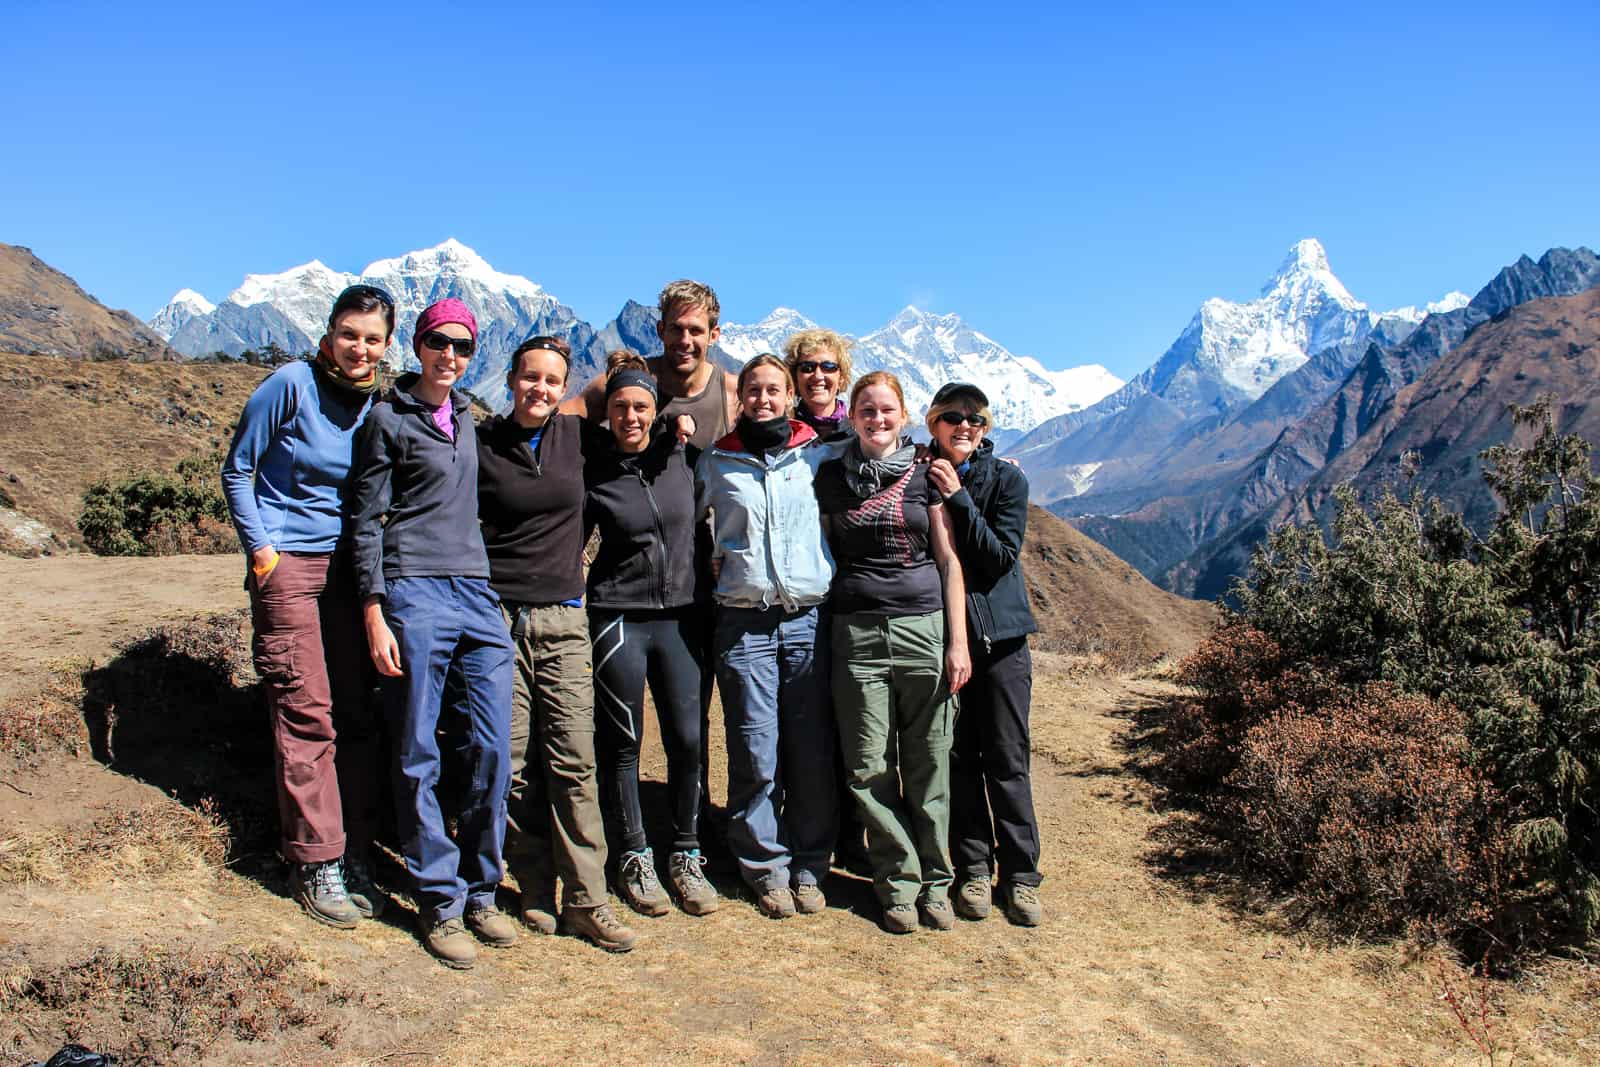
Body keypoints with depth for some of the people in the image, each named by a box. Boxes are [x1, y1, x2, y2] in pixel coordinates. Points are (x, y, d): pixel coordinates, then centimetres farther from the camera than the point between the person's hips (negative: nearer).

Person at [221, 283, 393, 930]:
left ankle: (354, 855, 15)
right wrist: (260, 547, -7)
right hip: (289, 564, -5)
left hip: (348, 565, 5)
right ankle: (316, 864, 6)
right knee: (306, 715, -4)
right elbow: (237, 470, -1)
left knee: (359, 713, 4)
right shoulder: (292, 385, -7)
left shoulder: (377, 405, 6)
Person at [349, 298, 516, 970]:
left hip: (478, 594, 5)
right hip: (414, 593, -5)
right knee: (419, 756, -1)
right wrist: (374, 612, -9)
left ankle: (480, 893, 16)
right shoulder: (388, 419, 2)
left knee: (491, 752, 2)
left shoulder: (466, 416, 19)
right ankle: (440, 902, 10)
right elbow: (365, 519, -1)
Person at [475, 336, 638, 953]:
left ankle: (586, 901, 4)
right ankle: (535, 891, 15)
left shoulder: (573, 435, 8)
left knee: (574, 761, -3)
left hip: (563, 620, 1)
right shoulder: (482, 445, 2)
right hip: (499, 617, -1)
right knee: (514, 761, 1)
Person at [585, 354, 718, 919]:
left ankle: (686, 856, 17)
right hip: (618, 617, -2)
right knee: (622, 743, 4)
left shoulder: (684, 456, 3)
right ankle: (635, 858, 20)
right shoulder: (594, 475, -1)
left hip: (683, 614, 2)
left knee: (688, 739, 1)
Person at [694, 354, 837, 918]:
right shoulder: (716, 463, 9)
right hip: (743, 623, 0)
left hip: (809, 618, 0)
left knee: (813, 753, 1)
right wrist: (711, 558, 10)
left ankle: (809, 866, 17)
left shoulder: (818, 455, 8)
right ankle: (767, 868, 15)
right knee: (756, 755, -1)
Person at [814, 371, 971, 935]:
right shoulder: (831, 476, 9)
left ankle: (935, 882, 18)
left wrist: (958, 640, -1)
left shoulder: (925, 474, 6)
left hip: (923, 627, -1)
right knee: (871, 767, 1)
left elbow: (948, 560, 5)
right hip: (857, 632, 1)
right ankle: (899, 882, 16)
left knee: (929, 765, 3)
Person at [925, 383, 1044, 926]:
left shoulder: (1007, 480, -1)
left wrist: (958, 498, -16)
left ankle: (1020, 875, 13)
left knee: (1007, 760, 2)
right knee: (958, 758, 6)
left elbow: (1001, 557, -11)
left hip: (1000, 635, -1)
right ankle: (972, 870, 18)